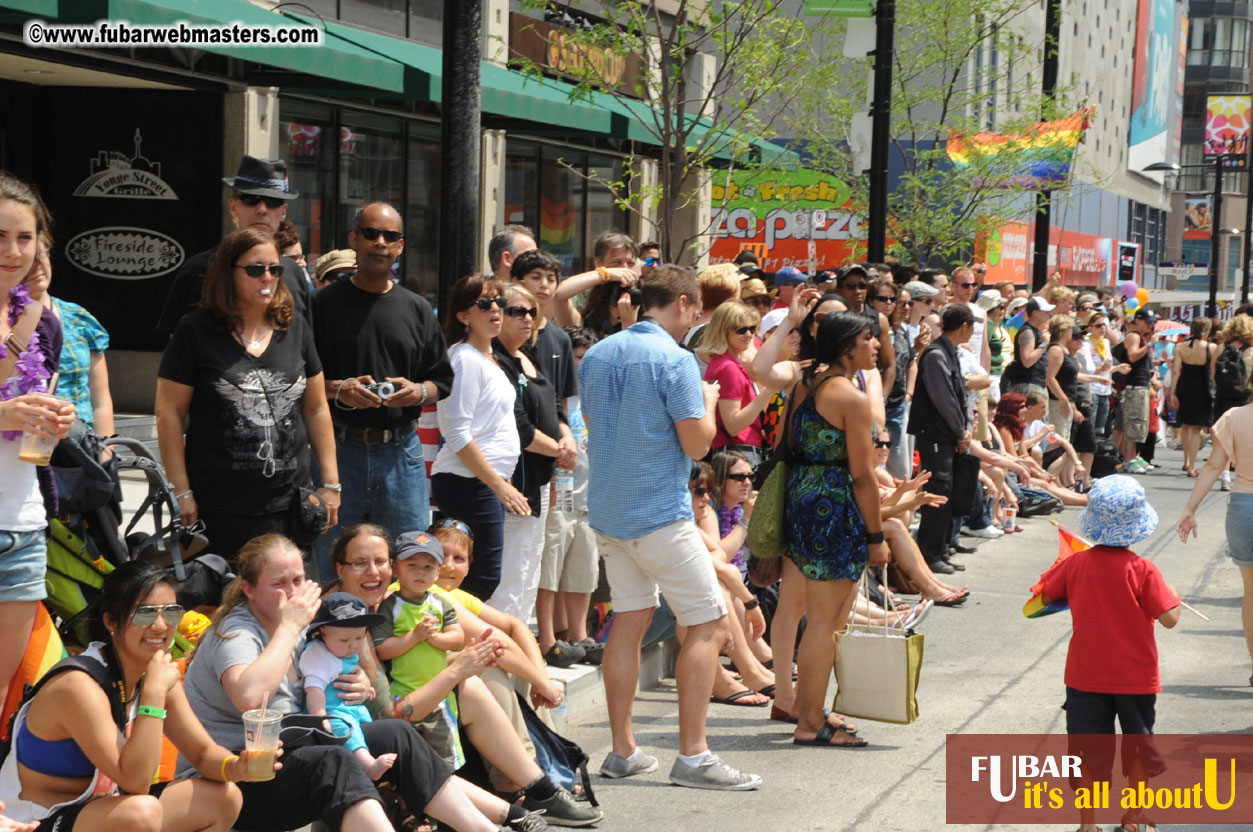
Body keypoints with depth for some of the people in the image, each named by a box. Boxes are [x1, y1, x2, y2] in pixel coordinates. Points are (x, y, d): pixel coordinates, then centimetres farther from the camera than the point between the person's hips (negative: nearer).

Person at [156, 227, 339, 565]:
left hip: (291, 504, 4)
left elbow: (316, 410, 15)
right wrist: (182, 492, -8)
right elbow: (169, 414, -3)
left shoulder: (295, 328, 11)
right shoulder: (196, 331, -1)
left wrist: (330, 483, 10)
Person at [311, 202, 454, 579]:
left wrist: (419, 391, -7)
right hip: (338, 448, -2)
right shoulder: (324, 304, 3)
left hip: (401, 452, 2)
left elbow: (442, 381, 14)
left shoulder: (417, 309, 13)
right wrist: (336, 390, -15)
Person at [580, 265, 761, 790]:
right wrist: (708, 401, 4)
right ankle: (692, 756, -5)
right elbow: (697, 444, -15)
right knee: (709, 624, -2)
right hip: (660, 513, -8)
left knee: (629, 620, 13)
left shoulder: (596, 356, 9)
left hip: (606, 509, 8)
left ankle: (623, 751, 15)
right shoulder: (675, 360, -14)